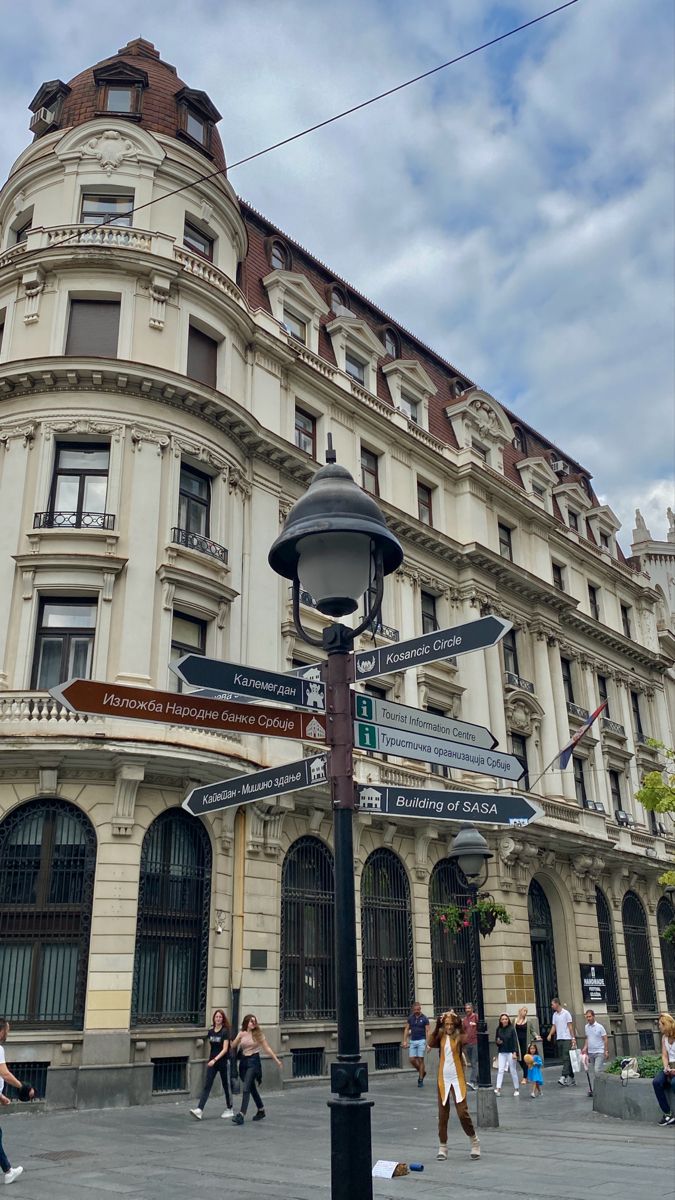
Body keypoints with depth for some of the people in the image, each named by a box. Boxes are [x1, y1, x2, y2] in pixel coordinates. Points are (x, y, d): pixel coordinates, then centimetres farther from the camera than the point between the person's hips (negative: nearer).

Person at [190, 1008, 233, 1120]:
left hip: (223, 1062, -4)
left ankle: (229, 1109, 23)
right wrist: (211, 1059, 14)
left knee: (226, 1085, 8)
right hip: (211, 1062, 4)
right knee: (206, 1086, -6)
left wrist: (215, 1059, -25)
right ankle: (199, 1110, -14)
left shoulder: (225, 1032, -11)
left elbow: (225, 1049, -17)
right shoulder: (210, 1032, 5)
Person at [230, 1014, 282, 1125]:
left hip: (254, 1061, -4)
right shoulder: (241, 1033, 6)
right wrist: (239, 1037, -8)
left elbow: (267, 1048, 0)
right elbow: (233, 1046, 4)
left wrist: (276, 1060, 0)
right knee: (252, 1088, 15)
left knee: (246, 1088, -15)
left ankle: (241, 1115, -18)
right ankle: (261, 1111, 33)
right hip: (244, 1061, 4)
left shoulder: (258, 1034, -2)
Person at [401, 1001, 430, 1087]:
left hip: (421, 1041, -4)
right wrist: (404, 1041, 0)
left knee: (420, 1060, -4)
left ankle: (421, 1080, 6)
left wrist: (428, 1043, -14)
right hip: (412, 1041, 4)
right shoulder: (410, 1018, 6)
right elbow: (406, 1029, 8)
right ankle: (422, 1071, 25)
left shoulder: (424, 1018, -5)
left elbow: (427, 1031, -6)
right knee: (411, 1059, 0)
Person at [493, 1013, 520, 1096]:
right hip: (501, 1052, 2)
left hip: (510, 1052, -2)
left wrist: (515, 1052, -18)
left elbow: (515, 1041, -9)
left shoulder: (511, 1029, -7)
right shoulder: (498, 1029, 2)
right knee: (500, 1070, -5)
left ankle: (516, 1089, 18)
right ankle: (498, 1089, -8)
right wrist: (498, 1042, -12)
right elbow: (496, 1040, 11)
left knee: (513, 1071, 6)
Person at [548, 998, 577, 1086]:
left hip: (567, 1039, -7)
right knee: (565, 1059, 10)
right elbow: (554, 1026, 13)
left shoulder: (566, 1013, -7)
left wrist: (573, 1038, -13)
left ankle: (564, 1077, -20)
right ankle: (571, 1077, 18)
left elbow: (570, 1026, -8)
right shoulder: (555, 1015, 13)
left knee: (566, 1058, -12)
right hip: (559, 1039, 7)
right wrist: (550, 1034, -5)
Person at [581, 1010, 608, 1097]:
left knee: (597, 1070, -15)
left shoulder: (599, 1027, -10)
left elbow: (605, 1040, -7)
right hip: (590, 1052, 6)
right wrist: (585, 1048, 5)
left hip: (599, 1052, -6)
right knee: (594, 1071, 10)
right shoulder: (586, 1027, 6)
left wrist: (606, 1051, -10)